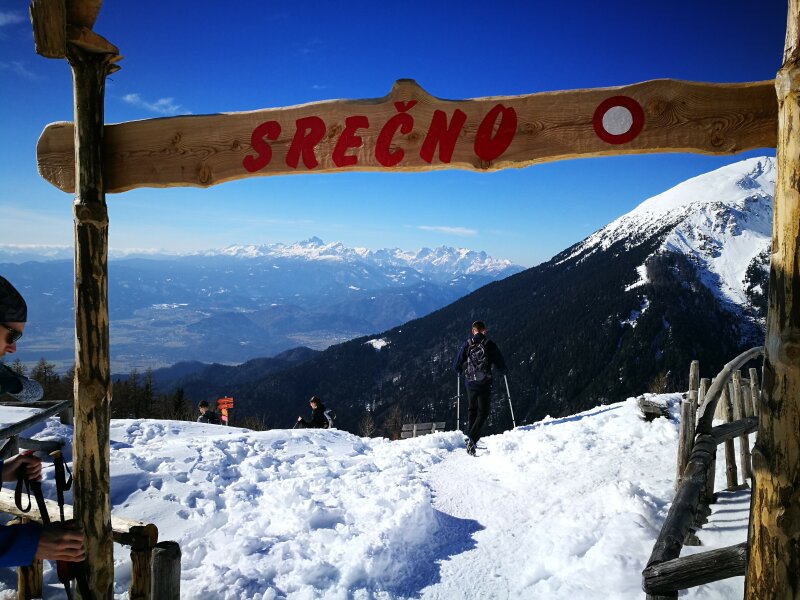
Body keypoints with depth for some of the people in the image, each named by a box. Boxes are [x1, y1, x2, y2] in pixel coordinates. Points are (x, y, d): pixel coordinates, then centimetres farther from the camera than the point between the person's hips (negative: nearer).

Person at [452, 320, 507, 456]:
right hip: (485, 384, -3)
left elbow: (456, 366, 1)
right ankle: (472, 438, -16)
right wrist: (503, 370, 23)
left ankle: (469, 436, 20)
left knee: (473, 410, 22)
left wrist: (460, 372, 24)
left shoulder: (467, 344, 1)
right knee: (483, 412, 2)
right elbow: (501, 366, -1)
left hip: (470, 383, 3)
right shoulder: (490, 345, -3)